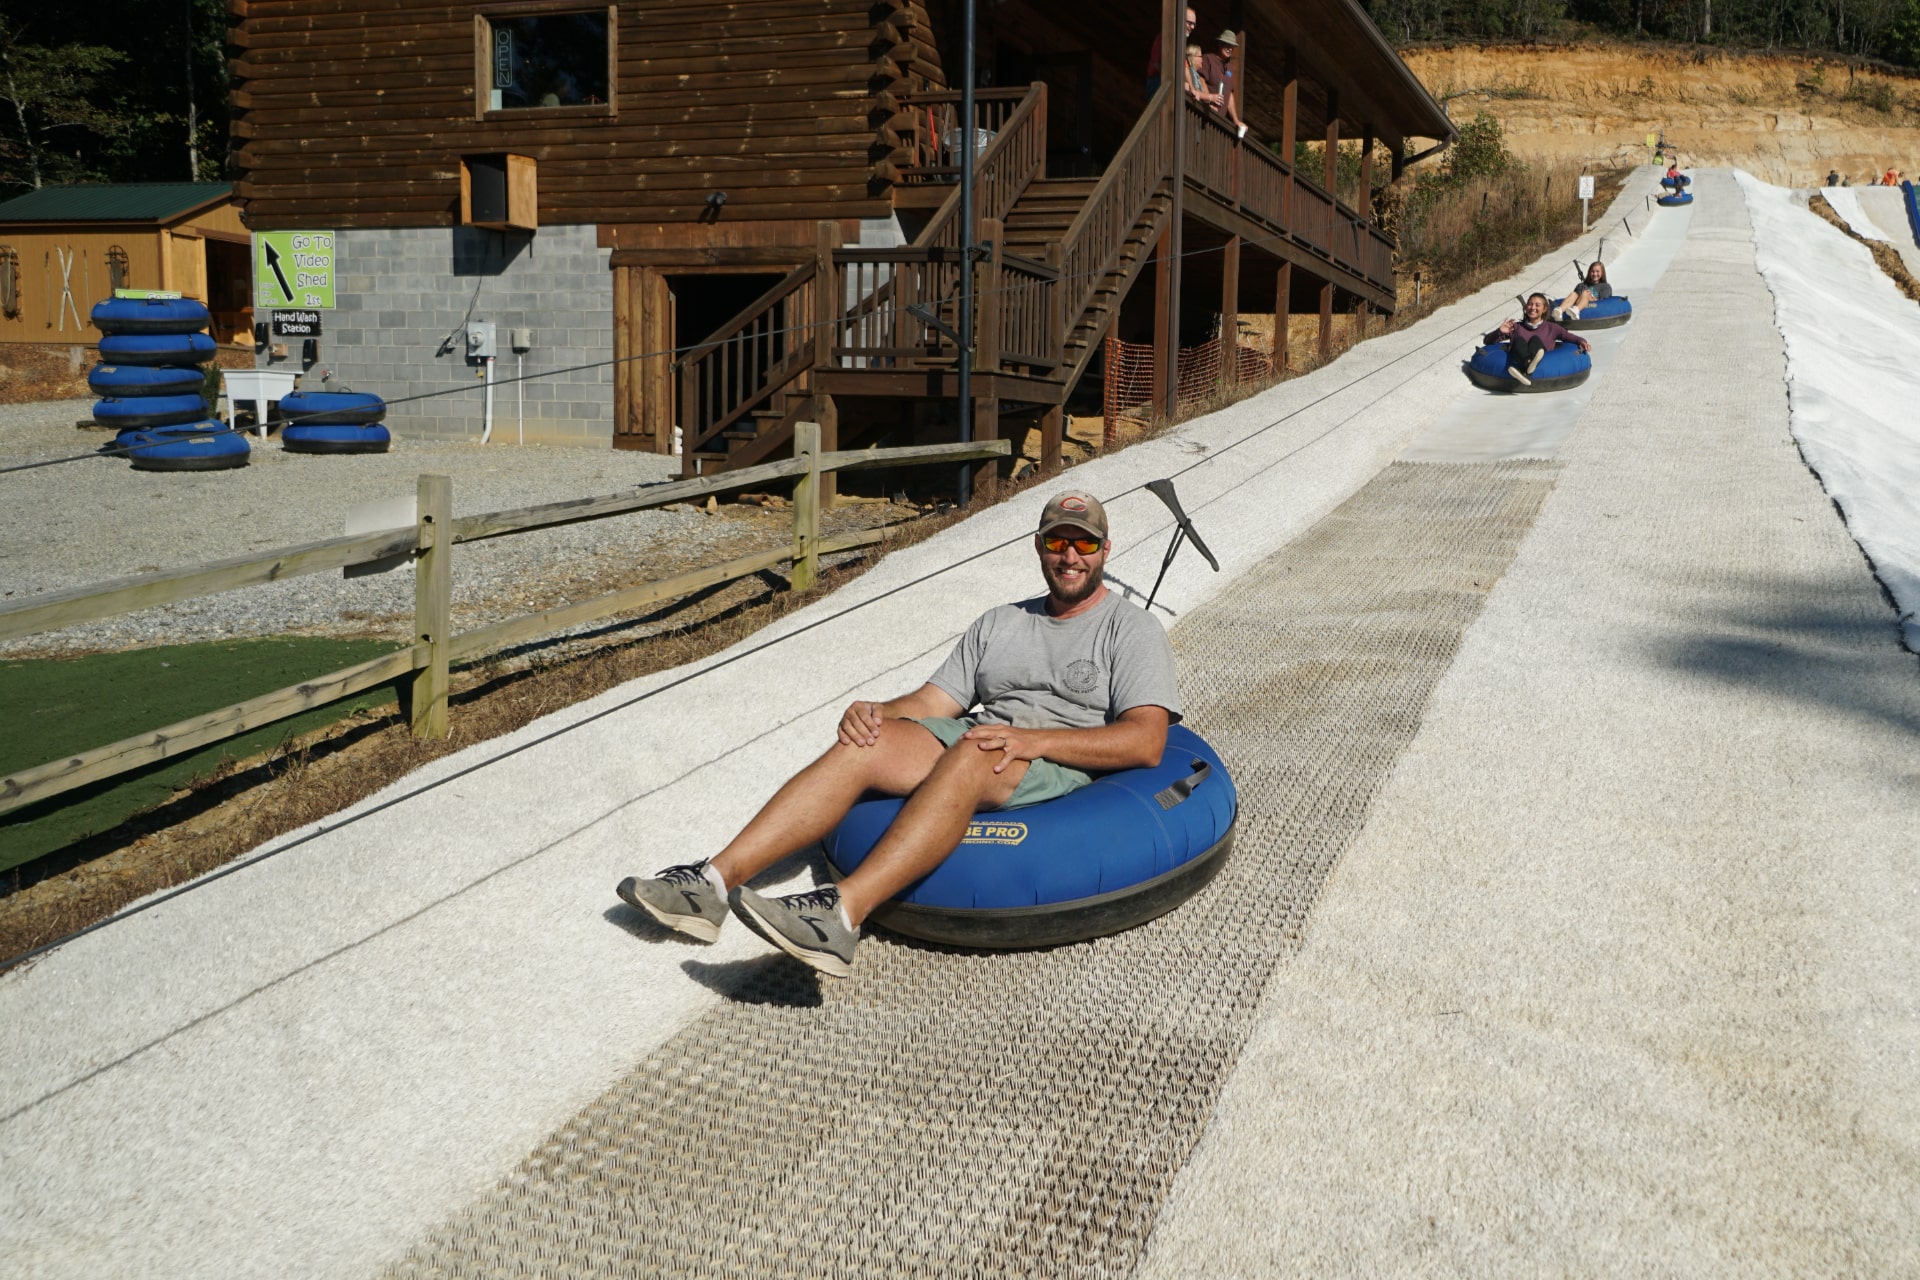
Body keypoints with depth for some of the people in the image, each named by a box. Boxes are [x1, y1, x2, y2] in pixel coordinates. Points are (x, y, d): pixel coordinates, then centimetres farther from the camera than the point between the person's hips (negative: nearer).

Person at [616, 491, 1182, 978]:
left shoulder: (1133, 629, 8)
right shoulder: (999, 623, 25)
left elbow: (1146, 742, -8)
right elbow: (932, 702, 16)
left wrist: (1035, 739, -19)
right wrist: (876, 712, -7)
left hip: (1064, 764, -5)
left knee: (968, 756, -38)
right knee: (861, 746, -22)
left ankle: (842, 913, -53)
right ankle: (714, 881, -31)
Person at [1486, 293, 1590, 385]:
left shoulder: (1550, 328, 27)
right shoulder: (1516, 327, 27)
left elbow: (1569, 336, 15)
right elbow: (1488, 341, 23)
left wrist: (1581, 341, -5)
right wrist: (1500, 332, 4)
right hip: (1517, 362, 0)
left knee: (1535, 339, -28)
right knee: (1519, 340, -28)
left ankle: (1526, 371, -63)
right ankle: (1529, 366, -65)